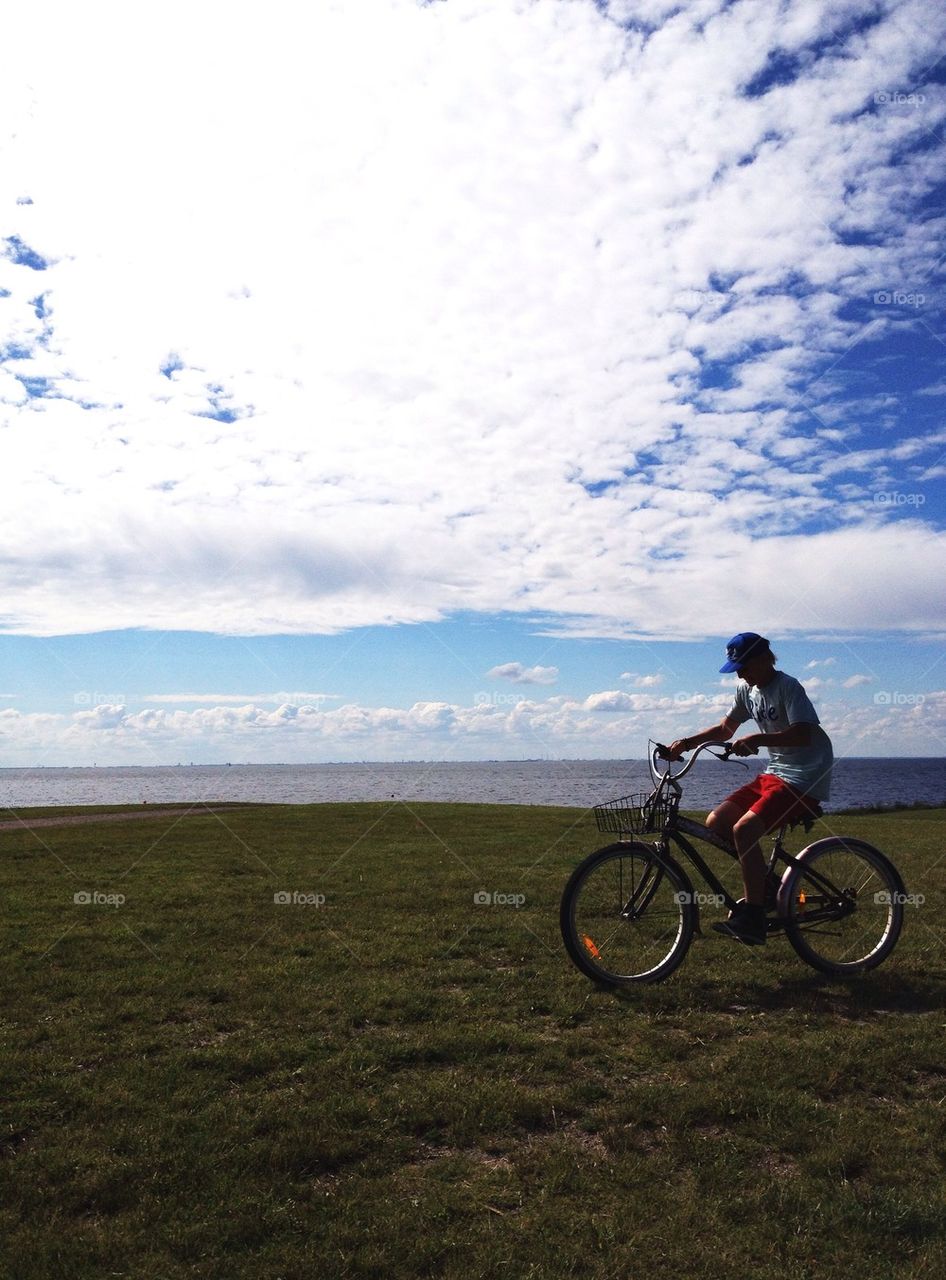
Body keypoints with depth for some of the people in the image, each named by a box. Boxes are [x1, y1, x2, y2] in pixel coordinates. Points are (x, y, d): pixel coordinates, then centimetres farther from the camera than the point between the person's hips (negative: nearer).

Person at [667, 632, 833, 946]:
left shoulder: (788, 687, -14)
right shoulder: (747, 690, 10)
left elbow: (803, 734, -26)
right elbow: (725, 728, 20)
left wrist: (758, 738, -37)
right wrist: (686, 742, 6)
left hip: (805, 779, -9)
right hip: (774, 774, 9)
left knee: (744, 829, -26)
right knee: (715, 823, -3)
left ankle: (753, 919, -18)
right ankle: (763, 886, 11)